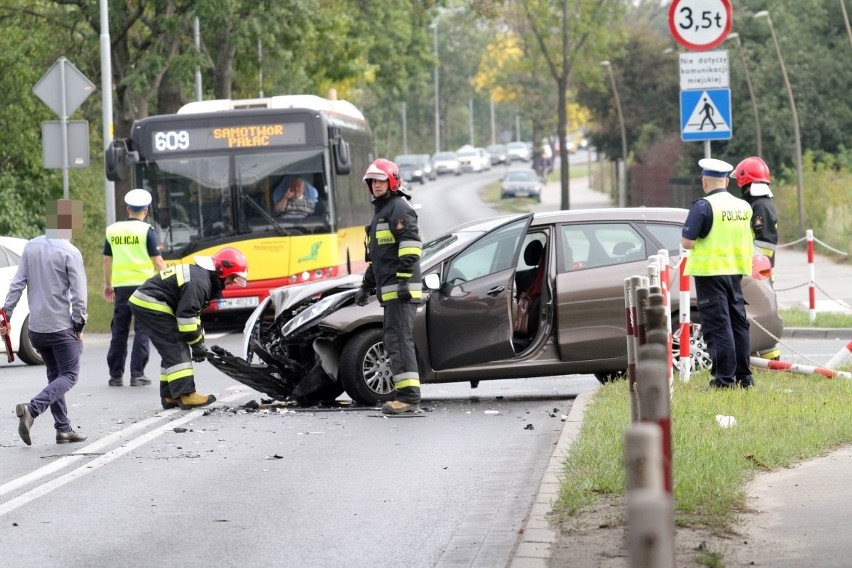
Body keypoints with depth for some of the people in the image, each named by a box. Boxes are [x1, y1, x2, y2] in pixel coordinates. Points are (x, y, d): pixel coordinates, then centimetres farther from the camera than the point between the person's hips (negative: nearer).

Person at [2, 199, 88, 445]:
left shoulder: (31, 247, 5)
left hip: (36, 326, 7)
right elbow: (78, 293, -13)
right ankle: (32, 409, -21)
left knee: (54, 375, 17)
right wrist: (79, 325, -5)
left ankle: (63, 429, 14)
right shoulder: (70, 253, -12)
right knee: (69, 376, -1)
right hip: (61, 326, -6)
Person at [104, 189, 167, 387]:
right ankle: (137, 374, -3)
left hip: (121, 285, 3)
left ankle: (116, 375, 10)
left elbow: (107, 259, 15)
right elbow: (157, 261, -6)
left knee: (119, 331, 9)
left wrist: (107, 284, 25)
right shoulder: (146, 230, -4)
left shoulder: (113, 230, 8)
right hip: (144, 284, -3)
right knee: (141, 330, 1)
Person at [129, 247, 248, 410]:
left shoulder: (201, 274, 15)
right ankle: (186, 395, -18)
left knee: (173, 352, 12)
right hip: (151, 305, -11)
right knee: (177, 350, -13)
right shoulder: (199, 282, -19)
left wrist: (199, 341, 16)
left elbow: (193, 312, 23)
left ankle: (169, 396, 13)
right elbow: (187, 316, -21)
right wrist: (197, 343, -10)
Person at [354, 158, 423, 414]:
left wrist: (404, 279, -25)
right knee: (394, 341, 10)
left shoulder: (400, 208, -7)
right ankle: (405, 395, 12)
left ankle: (409, 396, -22)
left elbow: (410, 245, -19)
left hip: (400, 289, -11)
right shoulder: (381, 211, 26)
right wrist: (366, 285, 34)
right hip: (389, 291, 11)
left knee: (399, 339, -16)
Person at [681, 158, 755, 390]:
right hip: (735, 272, 6)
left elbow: (687, 242, -17)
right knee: (738, 323, 13)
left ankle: (724, 377, -6)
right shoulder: (743, 207, 7)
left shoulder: (703, 206, -14)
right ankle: (744, 376, 17)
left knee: (717, 326, -4)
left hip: (710, 273, -6)